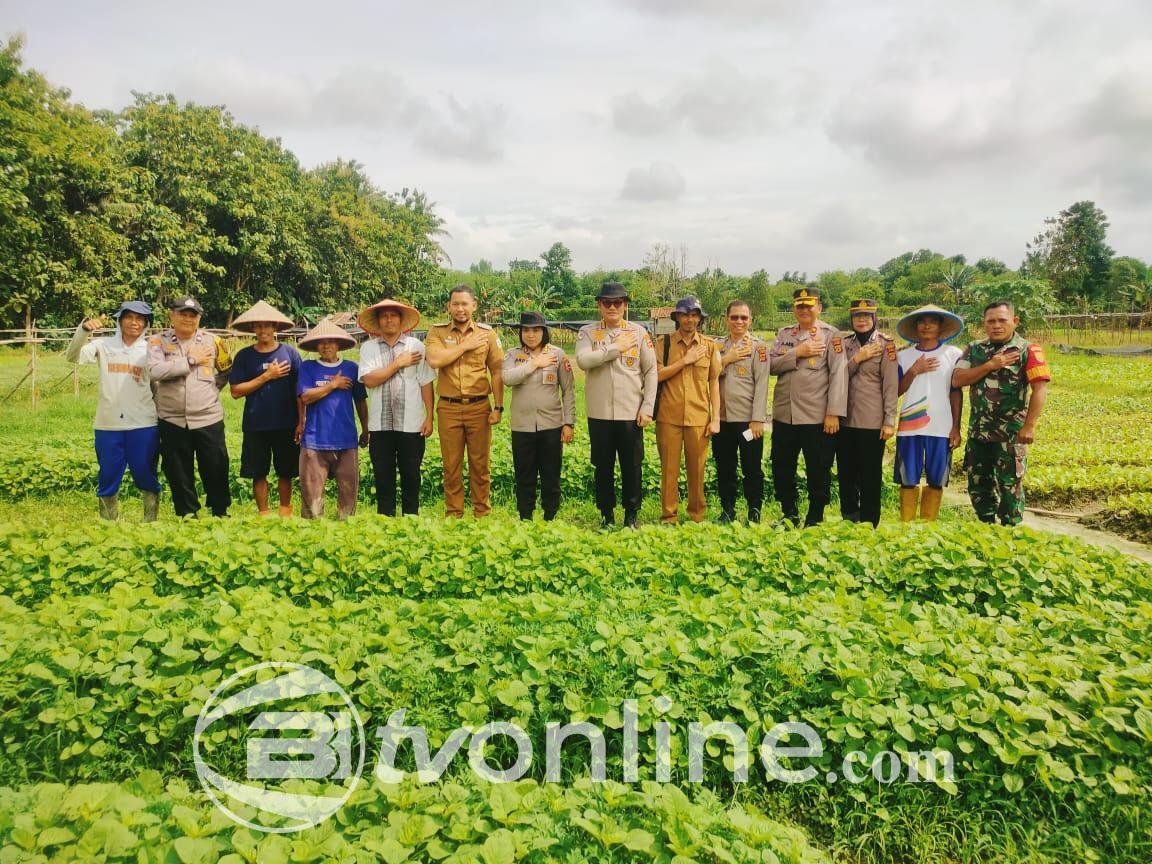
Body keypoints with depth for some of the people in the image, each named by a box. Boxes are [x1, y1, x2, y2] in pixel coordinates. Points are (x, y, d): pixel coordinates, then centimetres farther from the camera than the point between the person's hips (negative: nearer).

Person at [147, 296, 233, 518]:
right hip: (173, 421, 0)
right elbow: (155, 371, -18)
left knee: (216, 470, 6)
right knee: (179, 474, 9)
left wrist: (212, 387, 3)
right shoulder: (158, 341, -1)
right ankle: (187, 515, 23)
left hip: (209, 419, 0)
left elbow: (227, 371, 17)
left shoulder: (212, 341, 3)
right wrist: (191, 360, -15)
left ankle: (220, 513, 22)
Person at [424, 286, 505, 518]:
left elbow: (497, 372, 4)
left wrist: (498, 407, -3)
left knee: (480, 464, 7)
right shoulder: (437, 332, 4)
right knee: (451, 465, 7)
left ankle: (482, 514, 18)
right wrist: (466, 345, -11)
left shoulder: (487, 333, 5)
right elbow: (434, 360, -15)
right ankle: (453, 515, 18)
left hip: (479, 407, 0)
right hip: (448, 408, 0)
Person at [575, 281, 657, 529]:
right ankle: (606, 514, 23)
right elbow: (583, 360, -16)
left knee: (632, 467, 6)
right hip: (599, 414, 0)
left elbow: (651, 371, 2)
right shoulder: (587, 332, 2)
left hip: (631, 413, 0)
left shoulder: (639, 332, 3)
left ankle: (632, 514, 21)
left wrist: (647, 408, -4)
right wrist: (616, 347, -14)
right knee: (603, 467, 9)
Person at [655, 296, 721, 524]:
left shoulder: (709, 346, 7)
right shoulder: (663, 343, 4)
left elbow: (714, 383, 6)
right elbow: (657, 375, -6)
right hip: (669, 417, -1)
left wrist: (716, 418, 1)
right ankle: (669, 517, 13)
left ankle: (697, 517, 19)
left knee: (697, 470, 6)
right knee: (669, 469, 4)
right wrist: (685, 360, -11)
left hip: (699, 417, 1)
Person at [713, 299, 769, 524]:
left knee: (752, 467, 2)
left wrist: (757, 419, -13)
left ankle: (754, 512, 12)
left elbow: (761, 384, -7)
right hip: (722, 417, 4)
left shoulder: (758, 347, -1)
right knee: (724, 467, 10)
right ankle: (727, 510, 21)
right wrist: (725, 359, -10)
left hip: (748, 418, -4)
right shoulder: (718, 347, 11)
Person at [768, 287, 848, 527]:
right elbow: (771, 365, 1)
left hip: (817, 417, -4)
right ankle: (789, 515, 27)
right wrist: (797, 353, -14)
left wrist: (834, 413, -16)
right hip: (783, 415, 5)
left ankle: (814, 520, 17)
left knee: (818, 471, 3)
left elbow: (838, 375, -9)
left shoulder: (831, 335, -2)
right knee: (781, 468, 11)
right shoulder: (783, 334, 12)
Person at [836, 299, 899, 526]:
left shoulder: (886, 344, -3)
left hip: (872, 422, -4)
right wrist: (857, 359, -11)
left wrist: (889, 421, -11)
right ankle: (848, 521, 23)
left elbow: (891, 385, -7)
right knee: (845, 474, 11)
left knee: (870, 477, 2)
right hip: (845, 420, 4)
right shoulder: (844, 344, 10)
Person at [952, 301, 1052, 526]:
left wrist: (1030, 425, -20)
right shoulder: (974, 350, 7)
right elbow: (957, 380, -5)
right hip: (978, 431, 5)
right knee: (977, 484, 13)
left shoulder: (1028, 350, -6)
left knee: (1009, 486, 2)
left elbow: (1040, 389, -13)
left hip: (1011, 433, -5)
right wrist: (990, 365, -15)